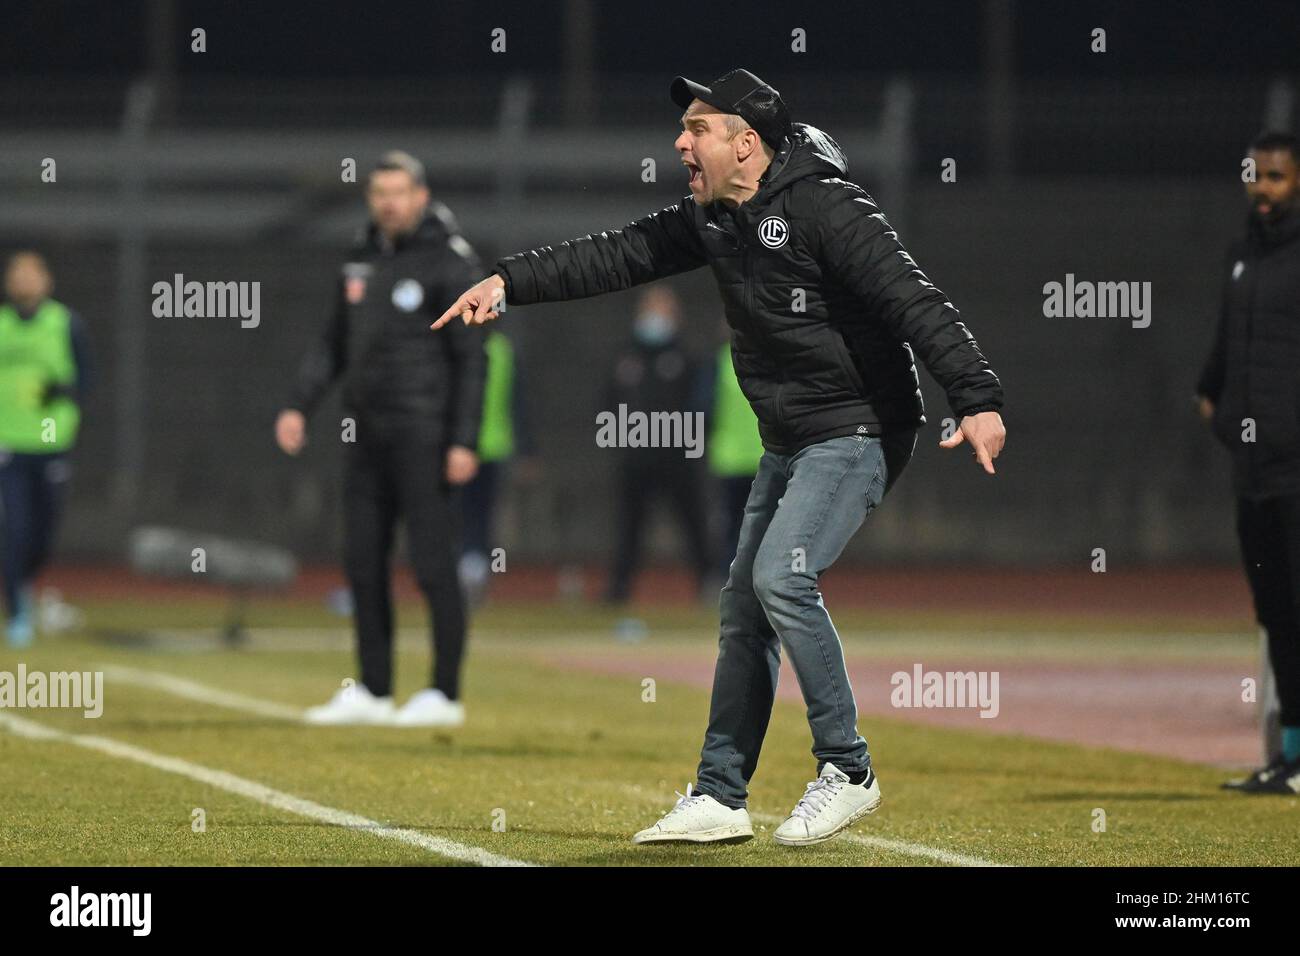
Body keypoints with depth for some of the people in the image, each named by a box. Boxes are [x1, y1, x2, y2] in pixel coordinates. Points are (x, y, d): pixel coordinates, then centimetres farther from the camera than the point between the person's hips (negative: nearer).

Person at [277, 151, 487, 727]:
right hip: (367, 434, 7)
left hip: (423, 435, -7)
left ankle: (445, 695, 0)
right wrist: (299, 406, 8)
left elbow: (471, 358, -10)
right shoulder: (362, 261, 14)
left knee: (433, 564, -6)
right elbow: (334, 344, 20)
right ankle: (372, 693, 14)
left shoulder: (450, 262, -7)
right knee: (363, 562, 8)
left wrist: (464, 441, -16)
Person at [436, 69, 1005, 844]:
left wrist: (977, 398, -35)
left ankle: (848, 773, -13)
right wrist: (509, 281, -1)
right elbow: (617, 258, 9)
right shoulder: (714, 221, 7)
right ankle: (720, 800, 16)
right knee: (744, 607, 9)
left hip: (858, 434, -9)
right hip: (789, 444, 9)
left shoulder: (826, 209, -19)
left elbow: (913, 300, -26)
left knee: (780, 577, -22)